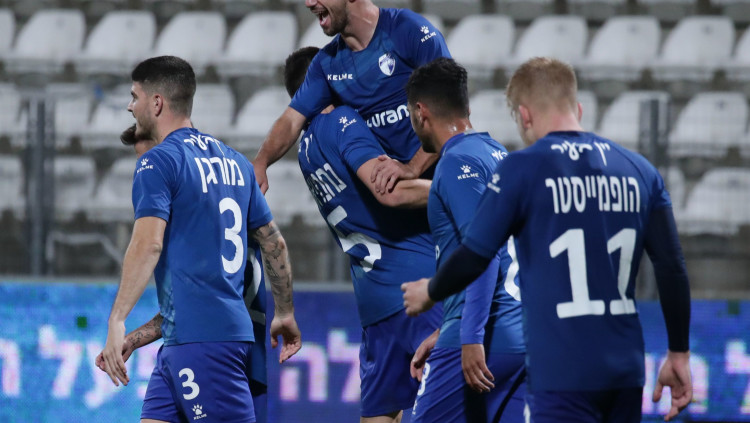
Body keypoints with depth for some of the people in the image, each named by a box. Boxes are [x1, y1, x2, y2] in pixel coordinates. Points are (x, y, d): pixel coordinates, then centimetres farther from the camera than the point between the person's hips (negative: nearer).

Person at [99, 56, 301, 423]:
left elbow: (148, 244, -21)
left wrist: (117, 321, -26)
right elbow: (274, 244, 21)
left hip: (201, 338, -9)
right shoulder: (233, 161, 16)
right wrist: (285, 314, 31)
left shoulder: (158, 162, -8)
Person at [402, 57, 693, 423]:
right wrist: (679, 355, 15)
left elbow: (472, 259, -3)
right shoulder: (640, 172, 8)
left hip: (562, 376, -5)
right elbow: (672, 269, 6)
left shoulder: (521, 170, -5)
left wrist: (429, 293, 17)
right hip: (626, 374, 5)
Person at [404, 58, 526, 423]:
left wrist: (472, 338, -22)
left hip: (481, 343, -8)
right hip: (525, 340, 8)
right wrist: (444, 335, 31)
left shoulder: (459, 162, -8)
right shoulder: (498, 154, 20)